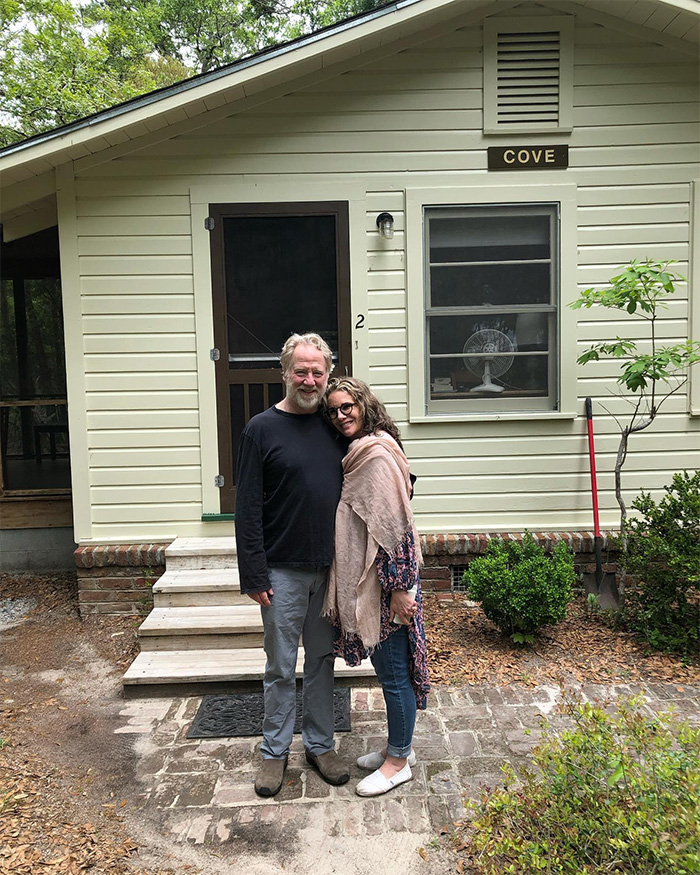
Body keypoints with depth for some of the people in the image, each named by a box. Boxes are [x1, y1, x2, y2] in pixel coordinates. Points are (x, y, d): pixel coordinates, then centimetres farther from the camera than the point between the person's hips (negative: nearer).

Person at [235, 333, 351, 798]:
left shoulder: (334, 426, 7)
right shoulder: (262, 429, -6)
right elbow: (248, 507, -9)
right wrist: (253, 575, -12)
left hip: (330, 568, 4)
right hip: (283, 572, -4)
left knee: (323, 660, 16)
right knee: (281, 668, 9)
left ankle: (320, 744, 32)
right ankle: (275, 751, 27)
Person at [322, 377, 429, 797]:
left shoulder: (378, 454, -17)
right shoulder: (358, 453, 12)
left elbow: (395, 525, -21)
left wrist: (400, 587, -21)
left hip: (386, 578, -10)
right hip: (362, 580, 10)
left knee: (394, 671, 5)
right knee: (387, 667, 20)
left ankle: (398, 761, 21)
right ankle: (400, 745, 35)